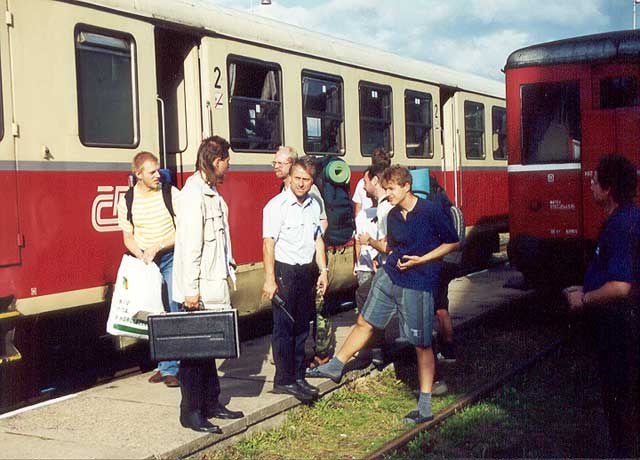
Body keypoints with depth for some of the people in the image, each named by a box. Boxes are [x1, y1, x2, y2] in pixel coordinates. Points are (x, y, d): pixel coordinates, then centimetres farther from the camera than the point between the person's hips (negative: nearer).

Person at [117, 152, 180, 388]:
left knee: (173, 310, -8)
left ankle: (171, 368, -3)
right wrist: (142, 256, -13)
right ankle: (164, 364, 19)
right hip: (144, 262, 3)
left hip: (171, 257, -3)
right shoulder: (127, 201, 1)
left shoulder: (170, 193, -7)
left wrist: (158, 247, -17)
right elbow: (128, 237, 5)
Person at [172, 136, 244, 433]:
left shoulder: (211, 193, 14)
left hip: (213, 285, 10)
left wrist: (228, 269, 18)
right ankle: (190, 413, 6)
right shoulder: (193, 194, -16)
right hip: (199, 289, -10)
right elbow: (190, 244, -21)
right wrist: (191, 288, -22)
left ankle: (211, 403, 26)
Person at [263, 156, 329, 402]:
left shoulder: (314, 205, 10)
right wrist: (269, 279, -19)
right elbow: (268, 243, -15)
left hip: (306, 271, 7)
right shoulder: (277, 205, -11)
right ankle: (284, 379, 6)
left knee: (302, 326, 12)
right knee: (284, 327, -2)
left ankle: (298, 376, 22)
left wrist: (323, 271, 12)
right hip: (284, 271, -6)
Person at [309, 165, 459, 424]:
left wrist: (421, 260, -16)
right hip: (388, 276, 6)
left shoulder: (430, 212, -14)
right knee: (364, 323, 14)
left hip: (418, 284, -6)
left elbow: (453, 243, -8)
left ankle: (425, 407, 9)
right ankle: (336, 367, 32)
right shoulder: (392, 216, 6)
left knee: (422, 344, 1)